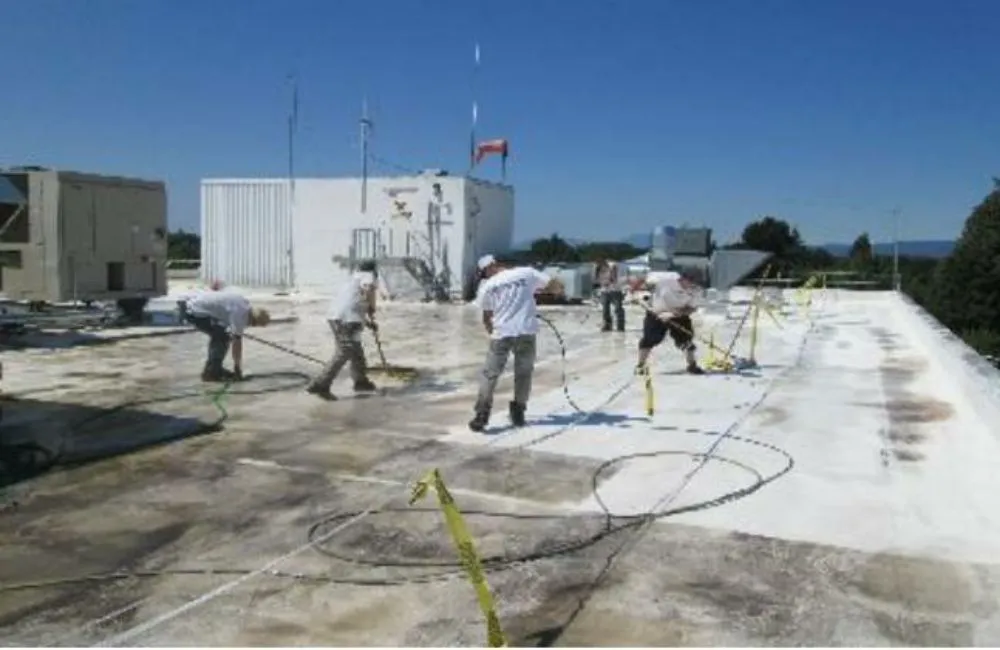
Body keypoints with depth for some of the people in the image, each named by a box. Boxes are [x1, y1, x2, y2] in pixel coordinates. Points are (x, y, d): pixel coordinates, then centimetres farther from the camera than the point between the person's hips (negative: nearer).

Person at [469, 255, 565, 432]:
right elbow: (558, 287, 5)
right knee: (524, 373, 16)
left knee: (490, 374, 5)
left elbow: (486, 317, 10)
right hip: (526, 332, 1)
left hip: (501, 334, -1)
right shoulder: (527, 273, 3)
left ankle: (482, 415, -3)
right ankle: (518, 413, 20)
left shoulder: (487, 286, 3)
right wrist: (540, 289, 22)